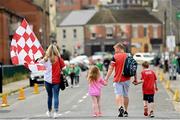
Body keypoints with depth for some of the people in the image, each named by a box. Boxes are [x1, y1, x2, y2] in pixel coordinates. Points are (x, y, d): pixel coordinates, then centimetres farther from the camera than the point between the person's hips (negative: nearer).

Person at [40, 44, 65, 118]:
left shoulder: (45, 59, -7)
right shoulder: (59, 58, -7)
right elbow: (63, 68, -6)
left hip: (48, 80, 1)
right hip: (56, 80, -1)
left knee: (49, 96, 15)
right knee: (56, 96, 0)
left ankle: (49, 112, 28)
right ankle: (55, 112, -11)